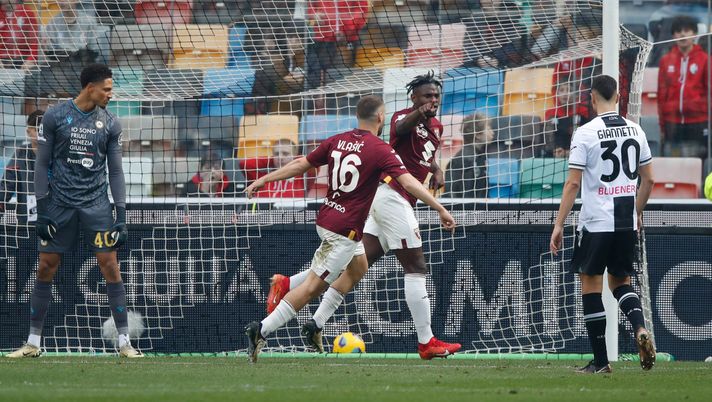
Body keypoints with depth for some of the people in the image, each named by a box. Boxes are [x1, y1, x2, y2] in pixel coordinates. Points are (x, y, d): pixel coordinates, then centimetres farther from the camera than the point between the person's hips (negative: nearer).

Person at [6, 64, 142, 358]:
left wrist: (121, 215, 0)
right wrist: (42, 209, -6)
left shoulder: (110, 123, 4)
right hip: (59, 203, -1)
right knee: (45, 268, 0)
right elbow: (42, 163, 0)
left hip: (96, 202, 1)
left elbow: (115, 171, 7)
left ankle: (125, 342, -3)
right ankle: (33, 343, 10)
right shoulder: (54, 117, -2)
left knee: (110, 266, -7)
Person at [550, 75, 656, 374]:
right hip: (627, 224, 5)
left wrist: (558, 225, -7)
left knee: (590, 287, 5)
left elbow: (573, 183, -12)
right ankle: (640, 329, -10)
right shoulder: (635, 130, 6)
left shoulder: (586, 133, -9)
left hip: (596, 223, -5)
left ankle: (600, 360, 4)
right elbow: (648, 179, 11)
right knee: (621, 282, 19)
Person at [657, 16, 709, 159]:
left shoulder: (704, 60, 2)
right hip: (673, 124, 2)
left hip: (698, 122, -2)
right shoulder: (666, 61, 10)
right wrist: (662, 126, 9)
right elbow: (661, 94, 12)